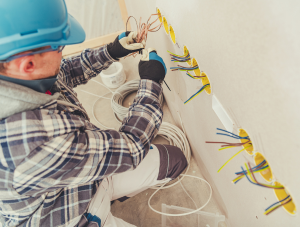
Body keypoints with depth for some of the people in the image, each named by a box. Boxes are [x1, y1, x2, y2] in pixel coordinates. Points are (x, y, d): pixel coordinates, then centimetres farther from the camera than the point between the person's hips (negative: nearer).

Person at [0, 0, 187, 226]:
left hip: (90, 172, 7)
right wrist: (151, 82, -20)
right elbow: (129, 149, -32)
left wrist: (112, 51, -4)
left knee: (175, 158, 9)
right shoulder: (36, 143, -43)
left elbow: (65, 73, 4)